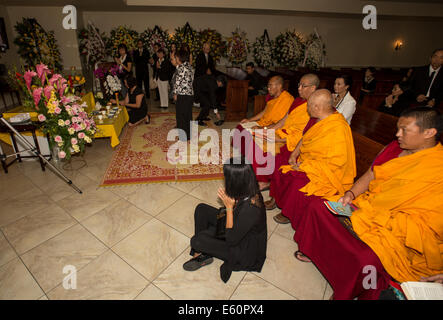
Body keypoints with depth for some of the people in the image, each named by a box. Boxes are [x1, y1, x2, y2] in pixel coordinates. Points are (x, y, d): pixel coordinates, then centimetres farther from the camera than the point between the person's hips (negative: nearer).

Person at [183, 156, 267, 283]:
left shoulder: (250, 209, -41)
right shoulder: (248, 192, -17)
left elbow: (231, 239, -27)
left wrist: (229, 207, -29)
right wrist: (228, 198, -16)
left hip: (244, 250, -8)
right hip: (237, 227, 8)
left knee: (196, 241, -20)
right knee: (201, 209, 1)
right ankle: (199, 253, 9)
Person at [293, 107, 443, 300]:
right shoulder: (395, 148, 5)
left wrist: (375, 218, -20)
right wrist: (350, 194, -9)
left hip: (393, 229, -6)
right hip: (365, 204, 7)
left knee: (366, 258, -31)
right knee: (317, 206, -1)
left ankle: (346, 293, 2)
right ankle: (314, 252, 20)